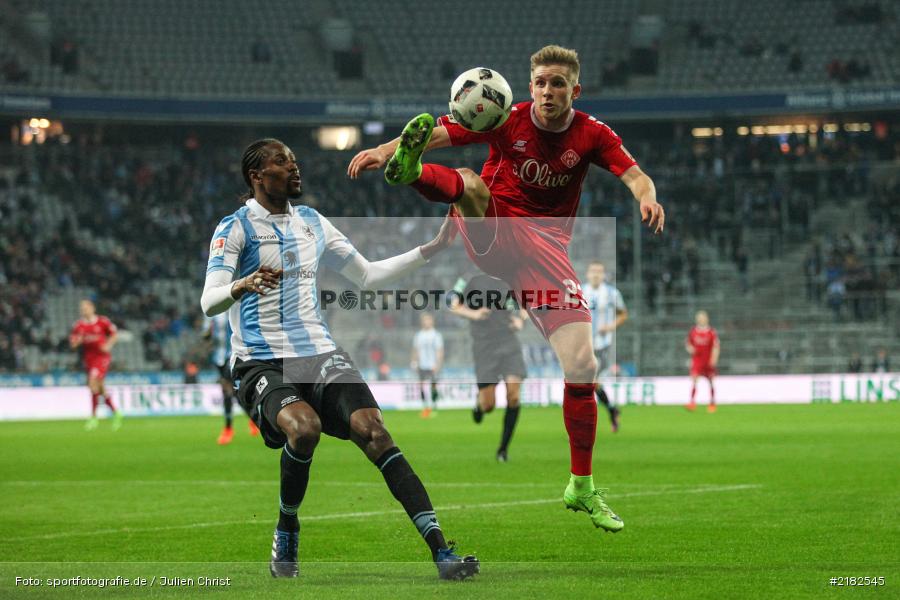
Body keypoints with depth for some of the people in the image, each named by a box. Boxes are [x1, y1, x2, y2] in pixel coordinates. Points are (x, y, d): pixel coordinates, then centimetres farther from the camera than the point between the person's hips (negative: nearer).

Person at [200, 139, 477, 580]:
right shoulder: (234, 228, -2)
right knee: (304, 427, -34)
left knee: (373, 429, -20)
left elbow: (367, 275, 25)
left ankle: (441, 552, -28)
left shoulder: (312, 222, 17)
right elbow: (208, 302, -14)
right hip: (261, 362, -4)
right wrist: (242, 286, -37)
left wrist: (433, 248, 18)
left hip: (319, 353, 4)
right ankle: (286, 534, -7)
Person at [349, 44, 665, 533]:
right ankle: (409, 171, -68)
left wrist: (647, 196, -40)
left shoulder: (592, 134, 0)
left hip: (545, 249, 1)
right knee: (471, 186, -33)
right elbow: (439, 132, -18)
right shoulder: (509, 121, -5)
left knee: (581, 368, -8)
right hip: (491, 233, -1)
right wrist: (385, 148, -37)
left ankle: (581, 488, 6)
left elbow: (635, 175, -15)